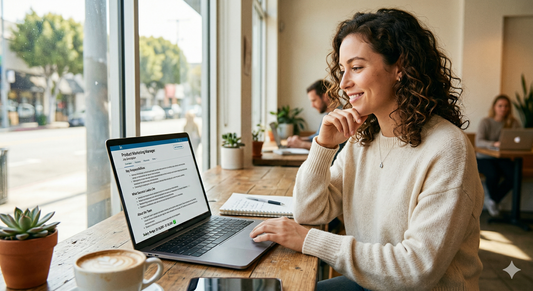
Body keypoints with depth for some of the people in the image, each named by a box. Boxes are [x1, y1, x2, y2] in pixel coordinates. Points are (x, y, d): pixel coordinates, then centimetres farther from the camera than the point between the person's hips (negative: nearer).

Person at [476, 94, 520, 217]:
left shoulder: (513, 123, 4)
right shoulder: (486, 122, -7)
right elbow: (478, 142, -20)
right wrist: (494, 144, -38)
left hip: (503, 158, 3)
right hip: (485, 158, -3)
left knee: (514, 175, -26)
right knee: (493, 174, -32)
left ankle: (492, 201, 0)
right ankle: (494, 200, 2)